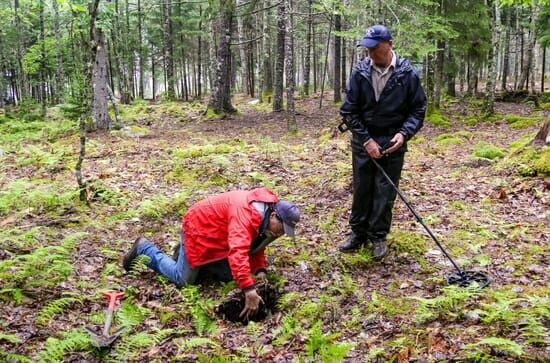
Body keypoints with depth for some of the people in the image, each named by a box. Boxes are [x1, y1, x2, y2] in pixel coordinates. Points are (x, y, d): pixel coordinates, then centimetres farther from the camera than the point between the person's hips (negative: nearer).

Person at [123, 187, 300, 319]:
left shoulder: (265, 215, -7)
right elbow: (238, 251, -49)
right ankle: (144, 248, 19)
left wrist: (260, 270, -10)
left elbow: (255, 243, 6)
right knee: (183, 280, -1)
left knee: (228, 276, 10)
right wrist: (249, 290, -53)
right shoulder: (246, 213, -38)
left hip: (216, 236, 9)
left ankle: (185, 251, 26)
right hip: (198, 228, -9)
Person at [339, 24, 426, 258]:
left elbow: (418, 109, -1)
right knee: (361, 189, 11)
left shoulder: (406, 74, -9)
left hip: (392, 142, -1)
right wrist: (366, 140, -11)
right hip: (363, 140, 2)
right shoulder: (360, 72, -6)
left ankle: (378, 237, 16)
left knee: (385, 192, 3)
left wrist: (404, 133, -17)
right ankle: (358, 233, 24)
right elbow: (349, 111, -4)